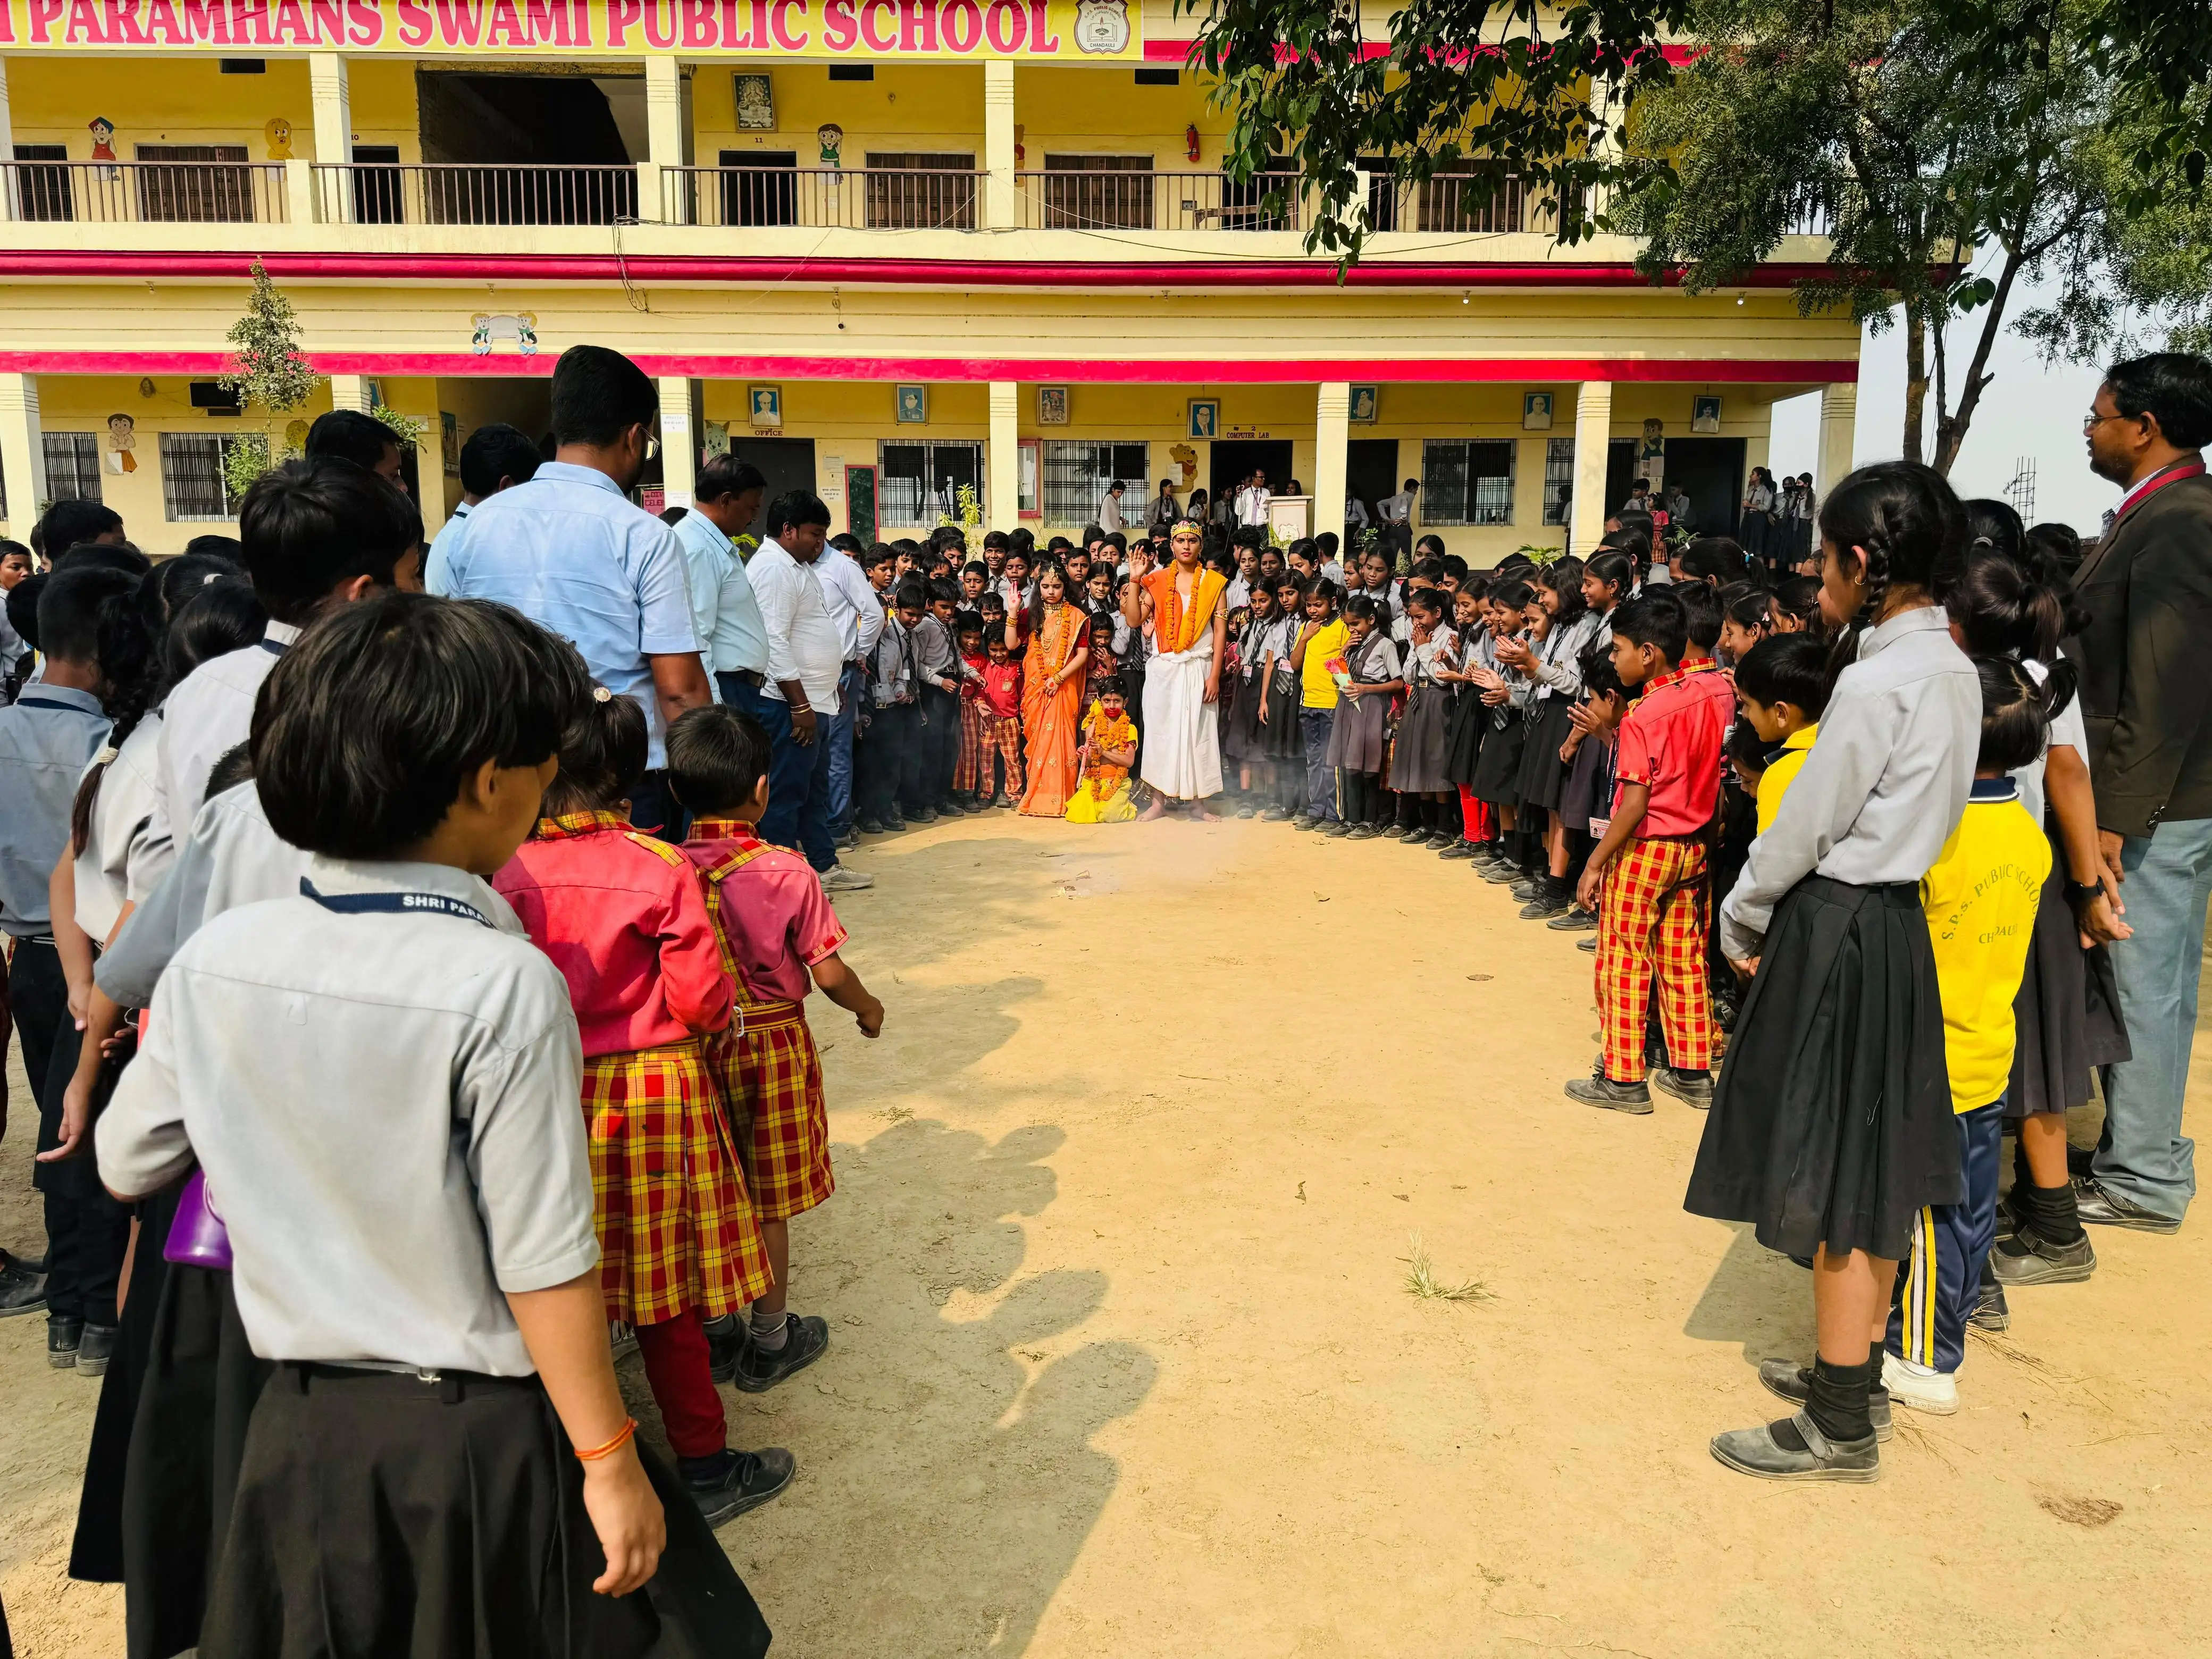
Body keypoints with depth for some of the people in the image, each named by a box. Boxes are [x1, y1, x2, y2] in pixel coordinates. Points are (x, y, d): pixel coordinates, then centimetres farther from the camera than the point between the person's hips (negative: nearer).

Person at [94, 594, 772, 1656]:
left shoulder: (214, 959, -8)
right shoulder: (504, 984, -23)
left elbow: (127, 1164, 8)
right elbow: (542, 1267, -20)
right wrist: (610, 1465, -10)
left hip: (300, 1426, 5)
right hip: (482, 1440, -4)